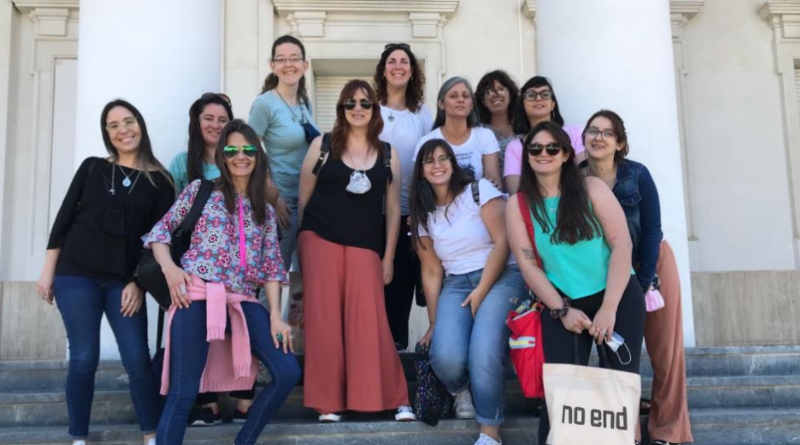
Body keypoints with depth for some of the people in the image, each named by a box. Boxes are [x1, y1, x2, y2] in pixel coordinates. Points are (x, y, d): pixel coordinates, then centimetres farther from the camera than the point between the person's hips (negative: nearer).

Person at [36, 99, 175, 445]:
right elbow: (63, 219, 7)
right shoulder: (92, 168, 7)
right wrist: (48, 271, 2)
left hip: (124, 282, 0)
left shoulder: (159, 181, 4)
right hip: (76, 275, 0)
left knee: (137, 359, -7)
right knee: (84, 358, -3)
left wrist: (138, 283, -5)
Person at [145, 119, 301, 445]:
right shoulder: (201, 190, 10)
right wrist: (169, 268, -9)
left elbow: (271, 266, 12)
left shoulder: (265, 211, 18)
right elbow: (162, 229, 9)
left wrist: (275, 315, 2)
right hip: (197, 296, -4)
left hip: (242, 302, 4)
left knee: (288, 373, -7)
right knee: (183, 391, -9)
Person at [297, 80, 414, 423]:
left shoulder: (388, 154, 9)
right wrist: (302, 244, 5)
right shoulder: (323, 145, 4)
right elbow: (303, 198, 7)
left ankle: (396, 400, 1)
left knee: (370, 321, -7)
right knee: (324, 321, 0)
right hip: (320, 240, 0)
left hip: (365, 246, 0)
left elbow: (393, 208, 10)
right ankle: (328, 402, 8)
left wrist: (388, 257, 5)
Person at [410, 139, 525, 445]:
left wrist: (481, 291, -14)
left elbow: (502, 242, -8)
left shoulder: (479, 190, -1)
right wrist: (433, 323, 8)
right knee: (446, 357, -22)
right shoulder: (423, 215, 13)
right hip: (456, 284, 4)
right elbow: (431, 272, 12)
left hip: (500, 277, -3)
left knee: (483, 352, -28)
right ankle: (461, 392, 14)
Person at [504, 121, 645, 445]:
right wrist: (562, 310, -10)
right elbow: (527, 264, -2)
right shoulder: (518, 205, 3)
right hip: (563, 303, 0)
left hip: (619, 296, 0)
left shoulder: (592, 189, 0)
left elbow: (622, 244, -6)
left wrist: (609, 308, -14)